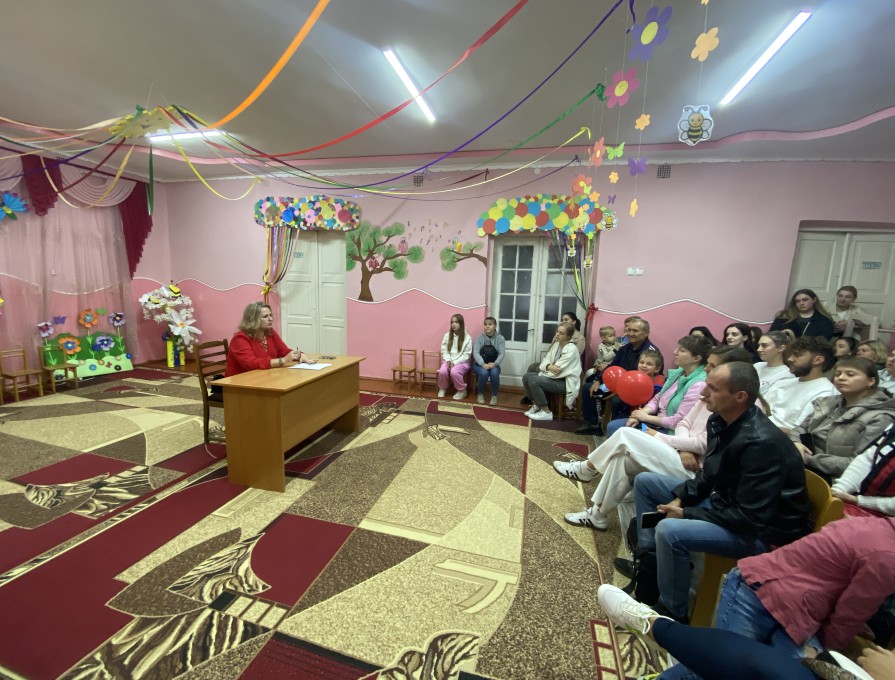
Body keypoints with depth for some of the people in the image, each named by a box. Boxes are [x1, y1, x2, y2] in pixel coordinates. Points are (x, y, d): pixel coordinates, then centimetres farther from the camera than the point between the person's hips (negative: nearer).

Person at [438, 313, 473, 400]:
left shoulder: (467, 338, -8)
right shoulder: (447, 335, 1)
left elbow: (466, 355, -8)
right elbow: (444, 351, 5)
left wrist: (455, 362, -17)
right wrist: (448, 361, -13)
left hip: (462, 362, -3)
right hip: (448, 360, 3)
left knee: (454, 372, -33)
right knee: (442, 371, -28)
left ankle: (462, 390, -7)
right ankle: (442, 388, 3)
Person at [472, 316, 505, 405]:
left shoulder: (500, 338, -2)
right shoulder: (479, 337, -5)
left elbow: (502, 354, -11)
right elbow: (475, 353, -14)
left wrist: (494, 364, -30)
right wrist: (483, 364, -30)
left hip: (493, 365, 1)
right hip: (480, 364, 0)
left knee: (494, 373, -33)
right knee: (484, 373, -33)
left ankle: (494, 395, -9)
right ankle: (480, 394, -5)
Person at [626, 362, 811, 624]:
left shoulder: (761, 443, -31)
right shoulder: (721, 421, -5)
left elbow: (751, 518, -28)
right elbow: (708, 476, 9)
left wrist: (686, 514, -20)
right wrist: (679, 498, -6)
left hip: (763, 531, -9)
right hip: (723, 500, 9)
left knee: (669, 531, -32)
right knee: (645, 482, 8)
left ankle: (673, 614, -5)